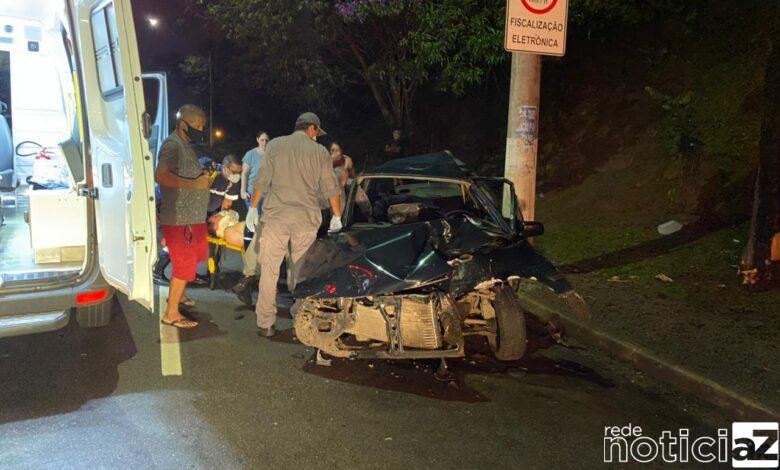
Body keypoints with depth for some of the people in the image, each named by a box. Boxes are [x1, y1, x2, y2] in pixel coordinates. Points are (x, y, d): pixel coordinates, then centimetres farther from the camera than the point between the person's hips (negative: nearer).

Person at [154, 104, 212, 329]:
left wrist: (203, 176, 11)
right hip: (179, 219, -10)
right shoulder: (172, 145, -16)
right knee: (185, 265, -3)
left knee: (195, 257, 23)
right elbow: (161, 176, -30)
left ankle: (178, 294, 42)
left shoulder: (186, 145, 16)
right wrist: (195, 183, -26)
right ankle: (171, 313, 9)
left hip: (193, 217, 10)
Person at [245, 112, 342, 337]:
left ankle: (265, 324, 5)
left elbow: (262, 180, 1)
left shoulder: (275, 145, 5)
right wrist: (337, 217, 14)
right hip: (307, 218, 1)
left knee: (269, 271, 5)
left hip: (276, 215, 0)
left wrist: (252, 208, 8)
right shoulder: (320, 152, 5)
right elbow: (331, 188, 6)